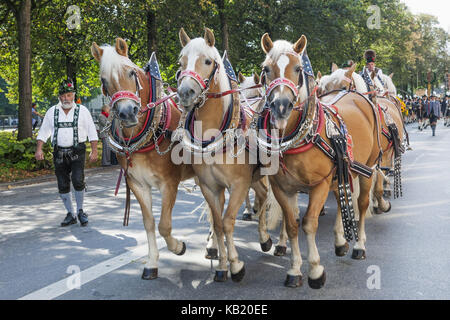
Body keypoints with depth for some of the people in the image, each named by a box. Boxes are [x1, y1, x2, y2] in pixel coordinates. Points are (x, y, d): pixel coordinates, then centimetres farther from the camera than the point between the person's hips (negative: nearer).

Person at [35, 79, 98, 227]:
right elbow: (44, 131, 10)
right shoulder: (52, 112, 8)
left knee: (78, 181, -17)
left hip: (77, 152, -3)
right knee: (63, 185, 4)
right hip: (59, 152, 3)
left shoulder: (82, 110, 3)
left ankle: (80, 211, 4)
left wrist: (94, 151, -2)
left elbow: (92, 132, 4)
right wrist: (39, 149, -1)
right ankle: (70, 214, 17)